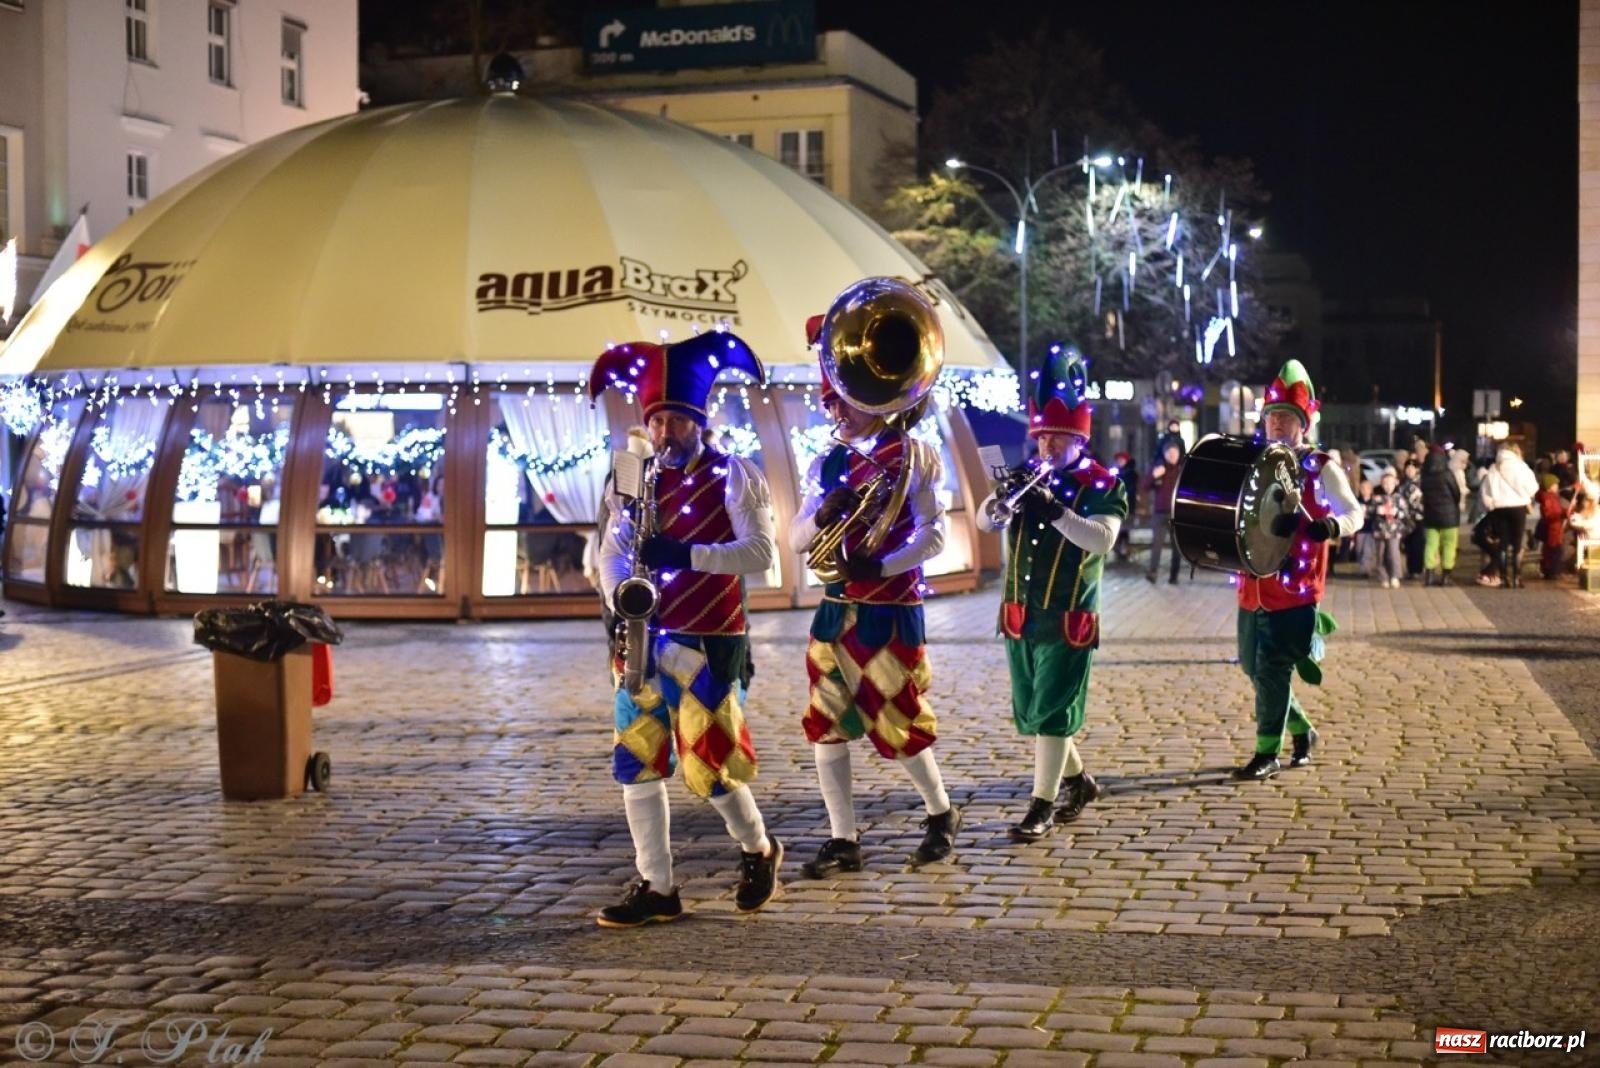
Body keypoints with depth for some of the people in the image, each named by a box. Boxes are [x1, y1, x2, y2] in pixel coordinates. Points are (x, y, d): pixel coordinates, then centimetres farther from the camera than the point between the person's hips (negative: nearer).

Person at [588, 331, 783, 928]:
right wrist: (623, 599, -15)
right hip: (646, 640, 6)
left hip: (709, 642, -5)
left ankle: (759, 851, 24)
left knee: (705, 765, -4)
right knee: (636, 761, 2)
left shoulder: (733, 476, -4)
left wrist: (684, 555, -23)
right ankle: (657, 888, 11)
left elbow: (760, 552, -12)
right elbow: (611, 553, 6)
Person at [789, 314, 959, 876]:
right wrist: (824, 514, -14)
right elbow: (796, 540, 7)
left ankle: (941, 813, 25)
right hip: (835, 609, 5)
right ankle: (843, 840, 10)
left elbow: (933, 535, -10)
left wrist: (881, 565, -24)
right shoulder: (826, 463, 10)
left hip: (890, 608, -5)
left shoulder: (910, 454, -5)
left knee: (897, 724, 1)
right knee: (826, 724, 2)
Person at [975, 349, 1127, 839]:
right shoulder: (1030, 479, 10)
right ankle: (1077, 780, 33)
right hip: (1020, 618, 6)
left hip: (1068, 620, -6)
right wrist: (999, 499, -22)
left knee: (1052, 713, -6)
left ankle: (1042, 805, 1)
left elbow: (1102, 539, -21)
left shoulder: (1103, 485, -5)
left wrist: (1056, 511, -34)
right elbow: (984, 522, 0)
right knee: (1030, 715, 15)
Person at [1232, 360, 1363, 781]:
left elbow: (1354, 512, -7)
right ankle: (1301, 730, 33)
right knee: (1254, 667, 13)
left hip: (1294, 591, -7)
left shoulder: (1320, 468, -5)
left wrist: (1333, 526, -29)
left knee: (1272, 669, -7)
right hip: (1253, 587, 7)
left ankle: (1267, 754, 2)